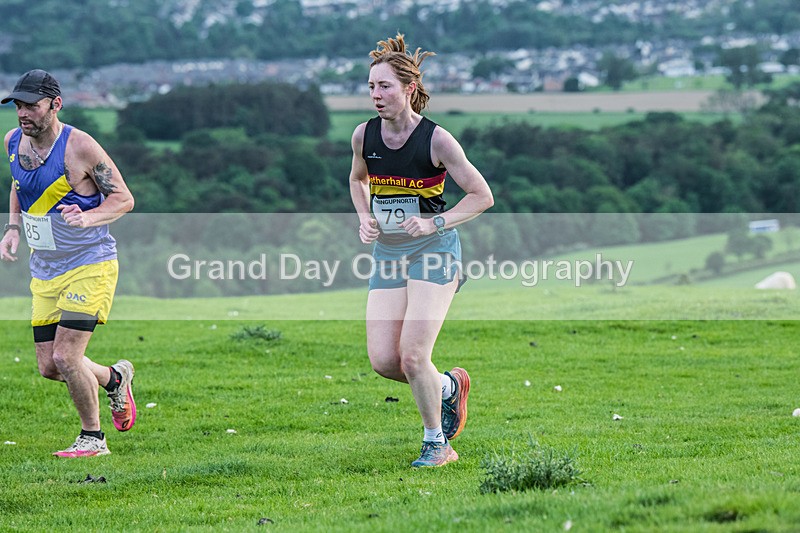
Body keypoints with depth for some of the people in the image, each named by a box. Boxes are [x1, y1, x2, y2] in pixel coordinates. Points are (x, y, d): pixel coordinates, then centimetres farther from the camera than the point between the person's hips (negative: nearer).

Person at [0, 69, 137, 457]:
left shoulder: (79, 147, -17)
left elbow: (124, 198, -10)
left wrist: (87, 218, -27)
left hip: (90, 265, -7)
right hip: (44, 269, 7)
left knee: (65, 358, -15)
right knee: (48, 366, 5)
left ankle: (92, 438, 6)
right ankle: (114, 377, 34)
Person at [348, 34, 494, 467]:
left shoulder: (436, 139, -14)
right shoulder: (364, 135, -1)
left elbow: (482, 196, -8)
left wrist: (435, 223, -19)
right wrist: (365, 219, 3)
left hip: (434, 252, -5)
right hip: (387, 254, 5)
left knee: (412, 355, -14)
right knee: (382, 360, -6)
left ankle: (437, 443, 7)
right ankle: (447, 387, 25)